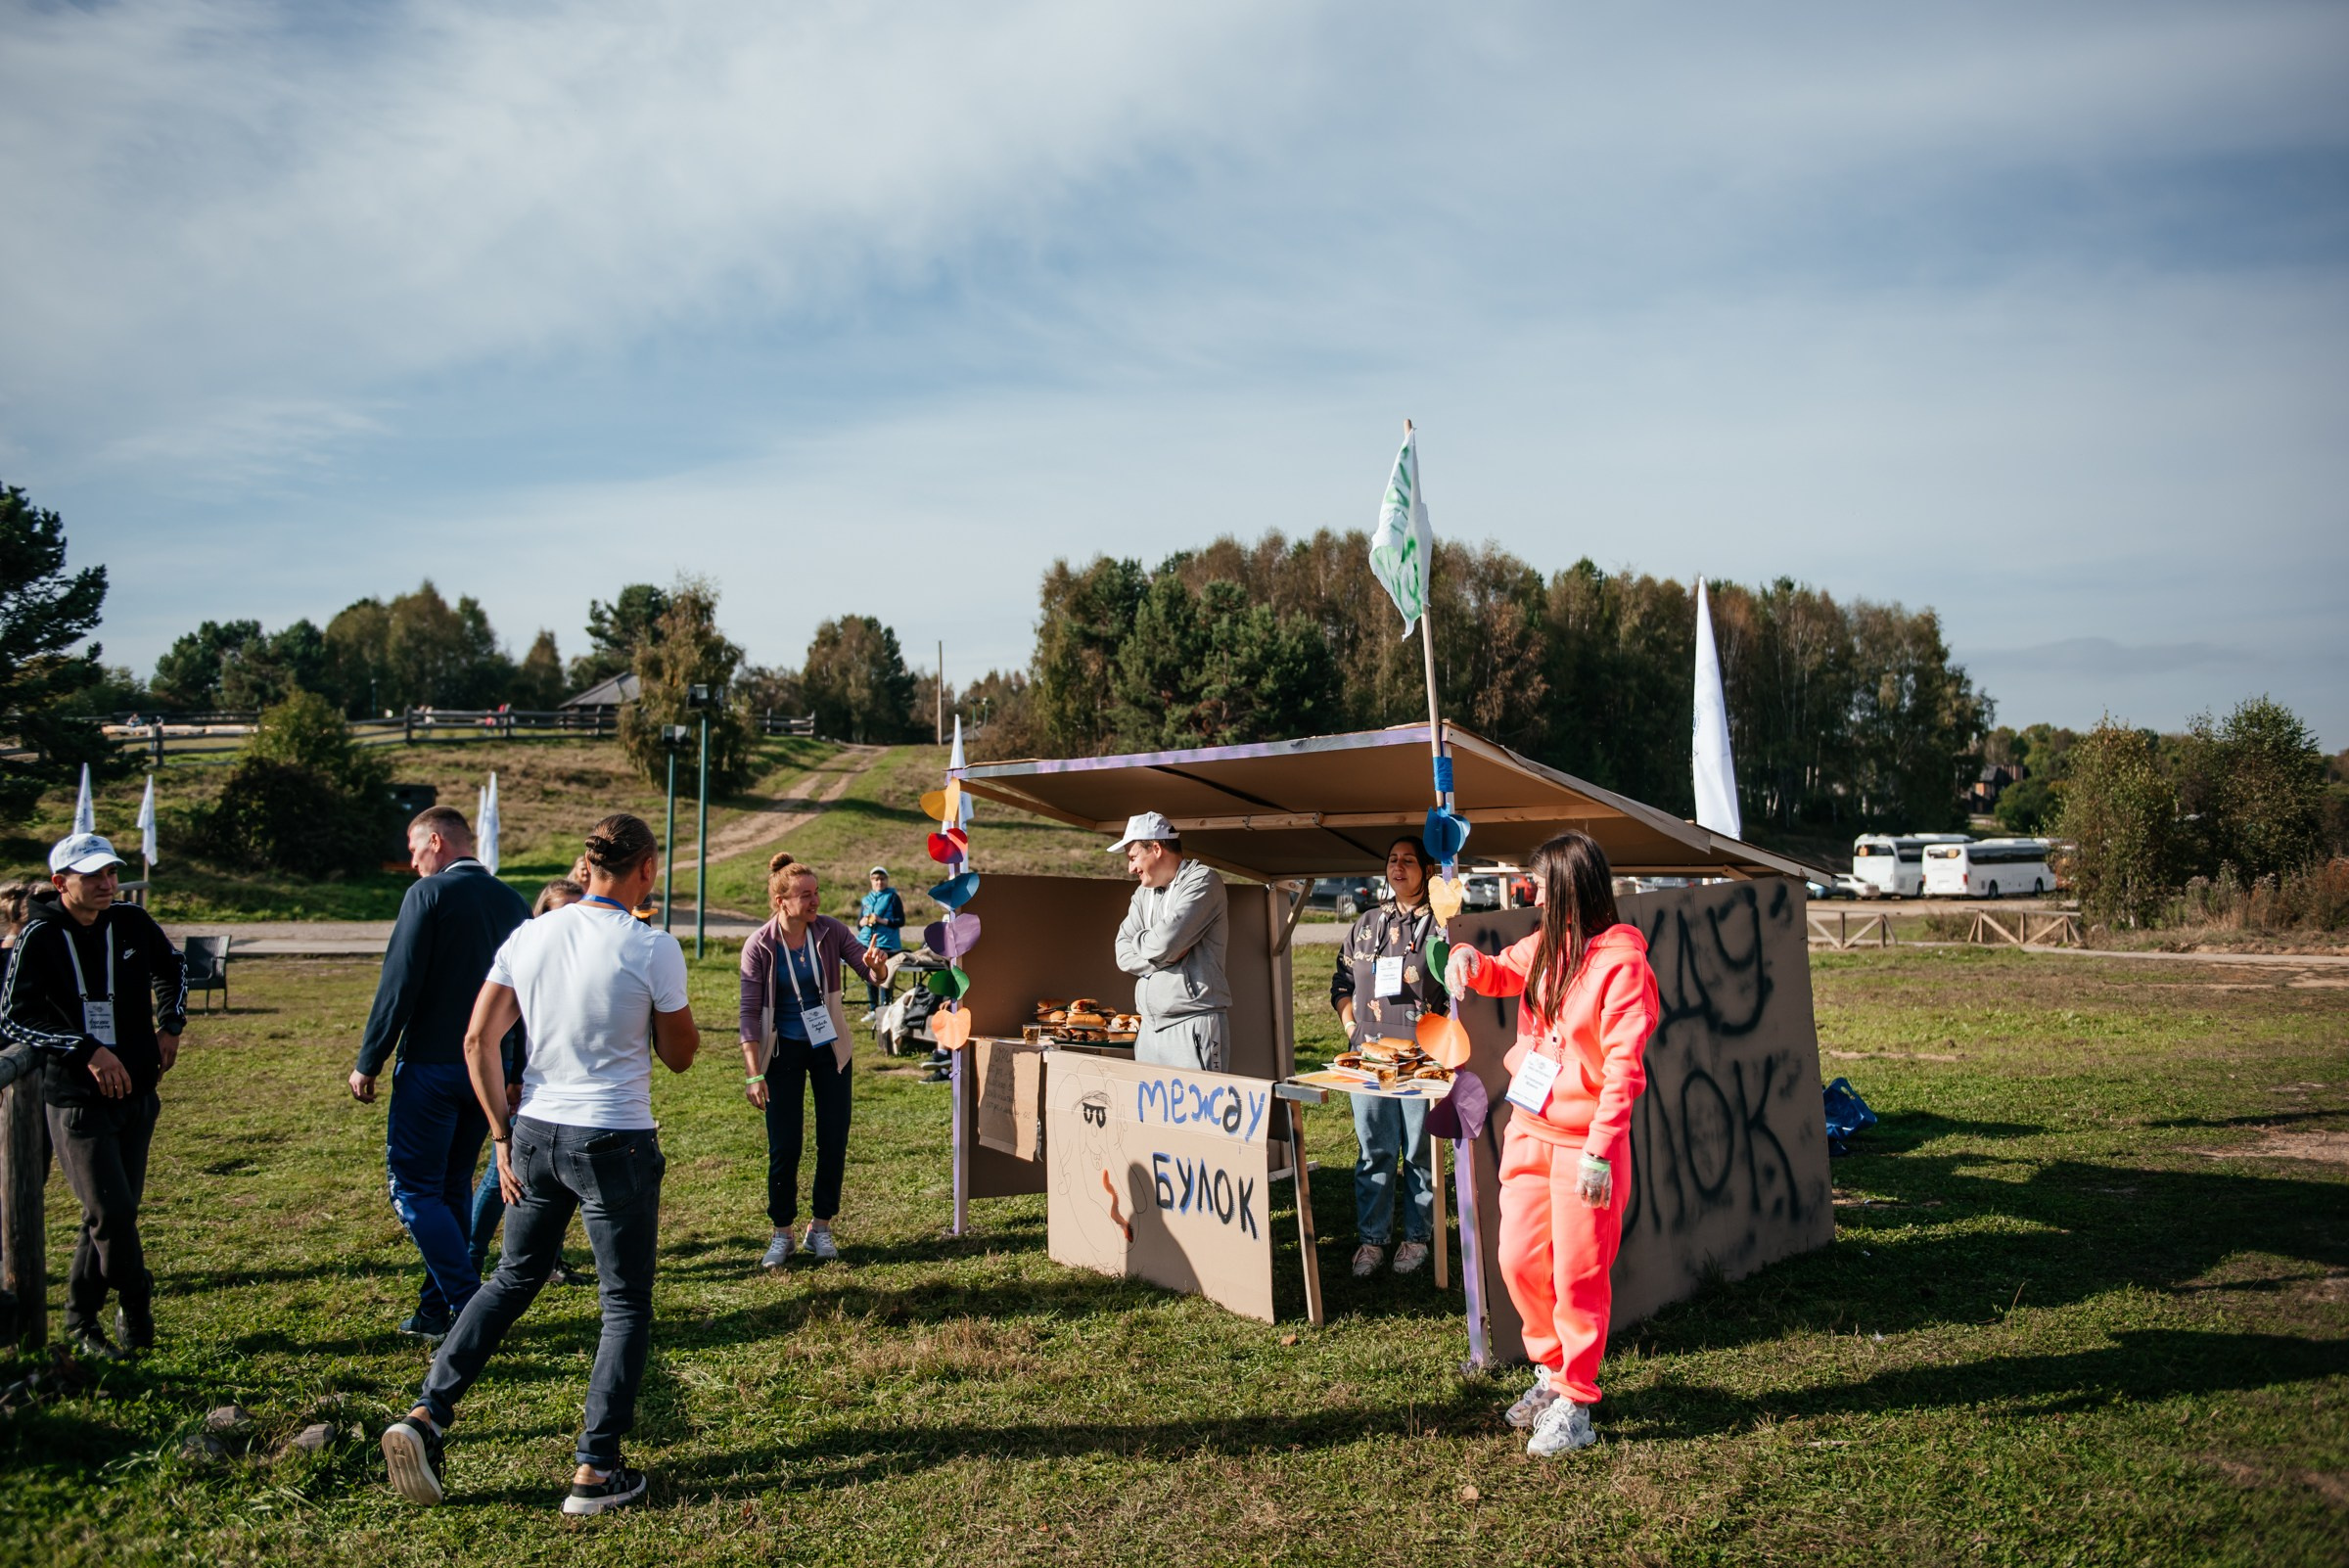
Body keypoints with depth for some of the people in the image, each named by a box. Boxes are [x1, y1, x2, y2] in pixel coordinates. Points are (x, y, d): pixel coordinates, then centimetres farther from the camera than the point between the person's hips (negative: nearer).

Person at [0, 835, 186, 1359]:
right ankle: (137, 1316, 7)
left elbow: (172, 969, 22)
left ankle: (82, 1319, 27)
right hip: (76, 1101, -5)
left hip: (137, 1096, 5)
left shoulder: (133, 923, 3)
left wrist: (170, 1026, 10)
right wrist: (87, 1050, -19)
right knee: (112, 1213, -9)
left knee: (116, 1212, 11)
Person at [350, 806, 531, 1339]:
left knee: (415, 1189, 2)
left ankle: (467, 1304, -4)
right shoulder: (513, 902, 10)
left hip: (431, 1066, -7)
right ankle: (438, 1308, 22)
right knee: (454, 1187, 17)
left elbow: (399, 984, -15)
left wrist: (368, 1063, -8)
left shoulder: (429, 894, -10)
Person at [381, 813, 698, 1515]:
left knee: (512, 1280, 23)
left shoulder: (530, 935, 2)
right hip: (616, 1142, -5)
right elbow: (679, 1055, -1)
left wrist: (503, 1136, 8)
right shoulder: (653, 948, -12)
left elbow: (478, 1041, 2)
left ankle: (425, 1414, 18)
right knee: (626, 1303, 9)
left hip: (534, 1134, 5)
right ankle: (596, 1470, 11)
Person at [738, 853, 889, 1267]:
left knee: (833, 1142, 5)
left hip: (829, 1047, 2)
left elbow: (874, 973, -5)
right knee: (784, 1146, -2)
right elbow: (750, 1013, -13)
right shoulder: (759, 946, -15)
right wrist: (753, 1074, -17)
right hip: (784, 1051, -2)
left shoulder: (830, 931, -9)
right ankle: (782, 1234, 16)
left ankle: (820, 1228, 22)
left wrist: (876, 965, -30)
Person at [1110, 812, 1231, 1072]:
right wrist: (1165, 955, -8)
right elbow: (1123, 955, 8)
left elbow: (1164, 941, -17)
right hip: (1150, 1027, 7)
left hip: (1194, 1023, -7)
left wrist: (1139, 941, 4)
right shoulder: (1143, 893, 18)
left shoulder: (1201, 881, -5)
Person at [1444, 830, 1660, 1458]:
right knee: (1519, 1261, 12)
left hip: (1585, 1143, -7)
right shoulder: (1546, 945, 8)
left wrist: (1600, 1152, -23)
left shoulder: (1621, 962, -16)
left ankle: (1575, 1406, 16)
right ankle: (1551, 1370, 33)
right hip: (1529, 1128, 7)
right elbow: (1501, 974, 27)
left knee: (1578, 1277, 2)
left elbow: (1625, 1068, -19)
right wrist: (1468, 958, 3)